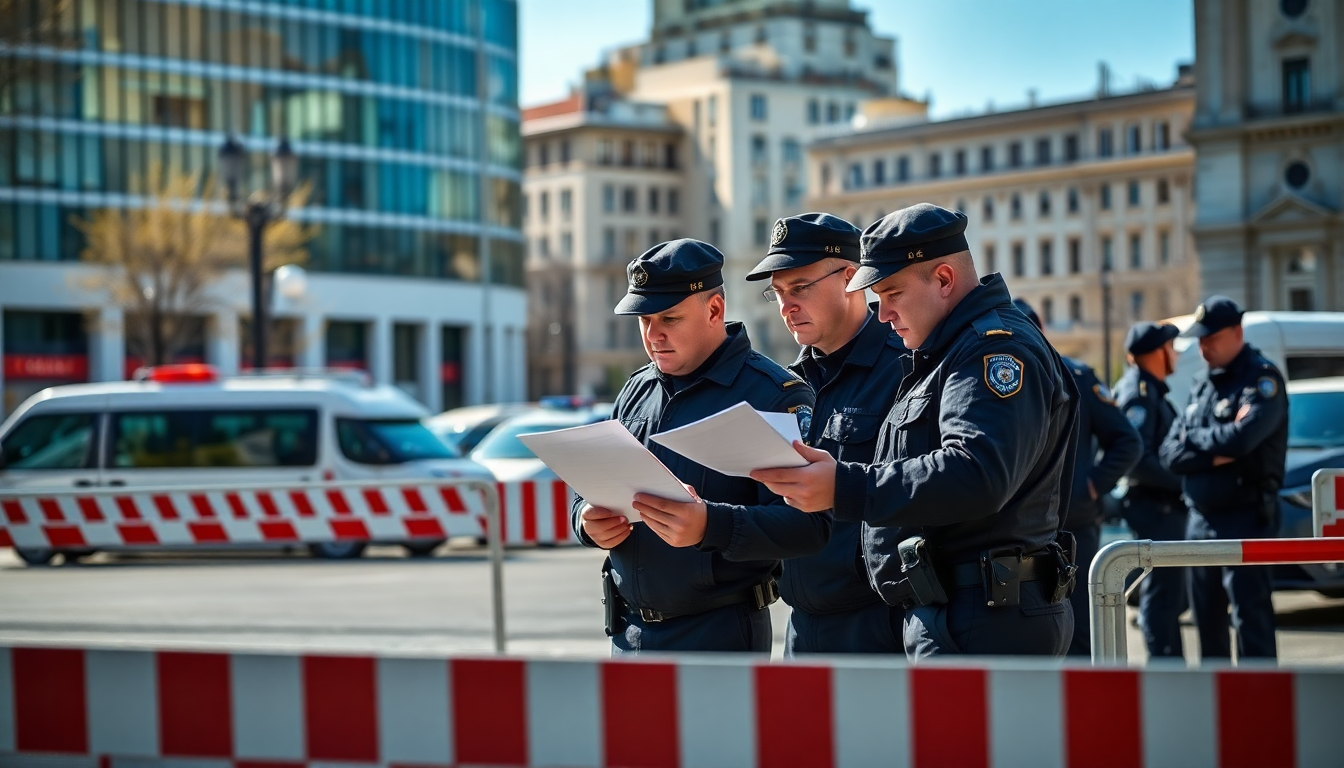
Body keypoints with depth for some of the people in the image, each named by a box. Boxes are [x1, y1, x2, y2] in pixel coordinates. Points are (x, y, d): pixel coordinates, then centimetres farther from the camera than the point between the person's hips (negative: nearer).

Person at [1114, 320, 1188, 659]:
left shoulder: (1151, 390, 17)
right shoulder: (1139, 394, -15)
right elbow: (1137, 460, -24)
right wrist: (1180, 482, -19)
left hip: (1166, 507, 11)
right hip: (1155, 507, -11)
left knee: (1170, 595, 16)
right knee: (1162, 595, -8)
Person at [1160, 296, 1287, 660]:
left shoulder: (1262, 379, -6)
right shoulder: (1202, 387, 16)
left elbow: (1240, 438, -23)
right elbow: (1170, 453, 7)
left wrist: (1192, 438, -6)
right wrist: (1213, 454, -10)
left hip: (1245, 518, -8)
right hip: (1200, 521, 8)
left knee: (1250, 617, -9)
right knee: (1208, 621, 13)